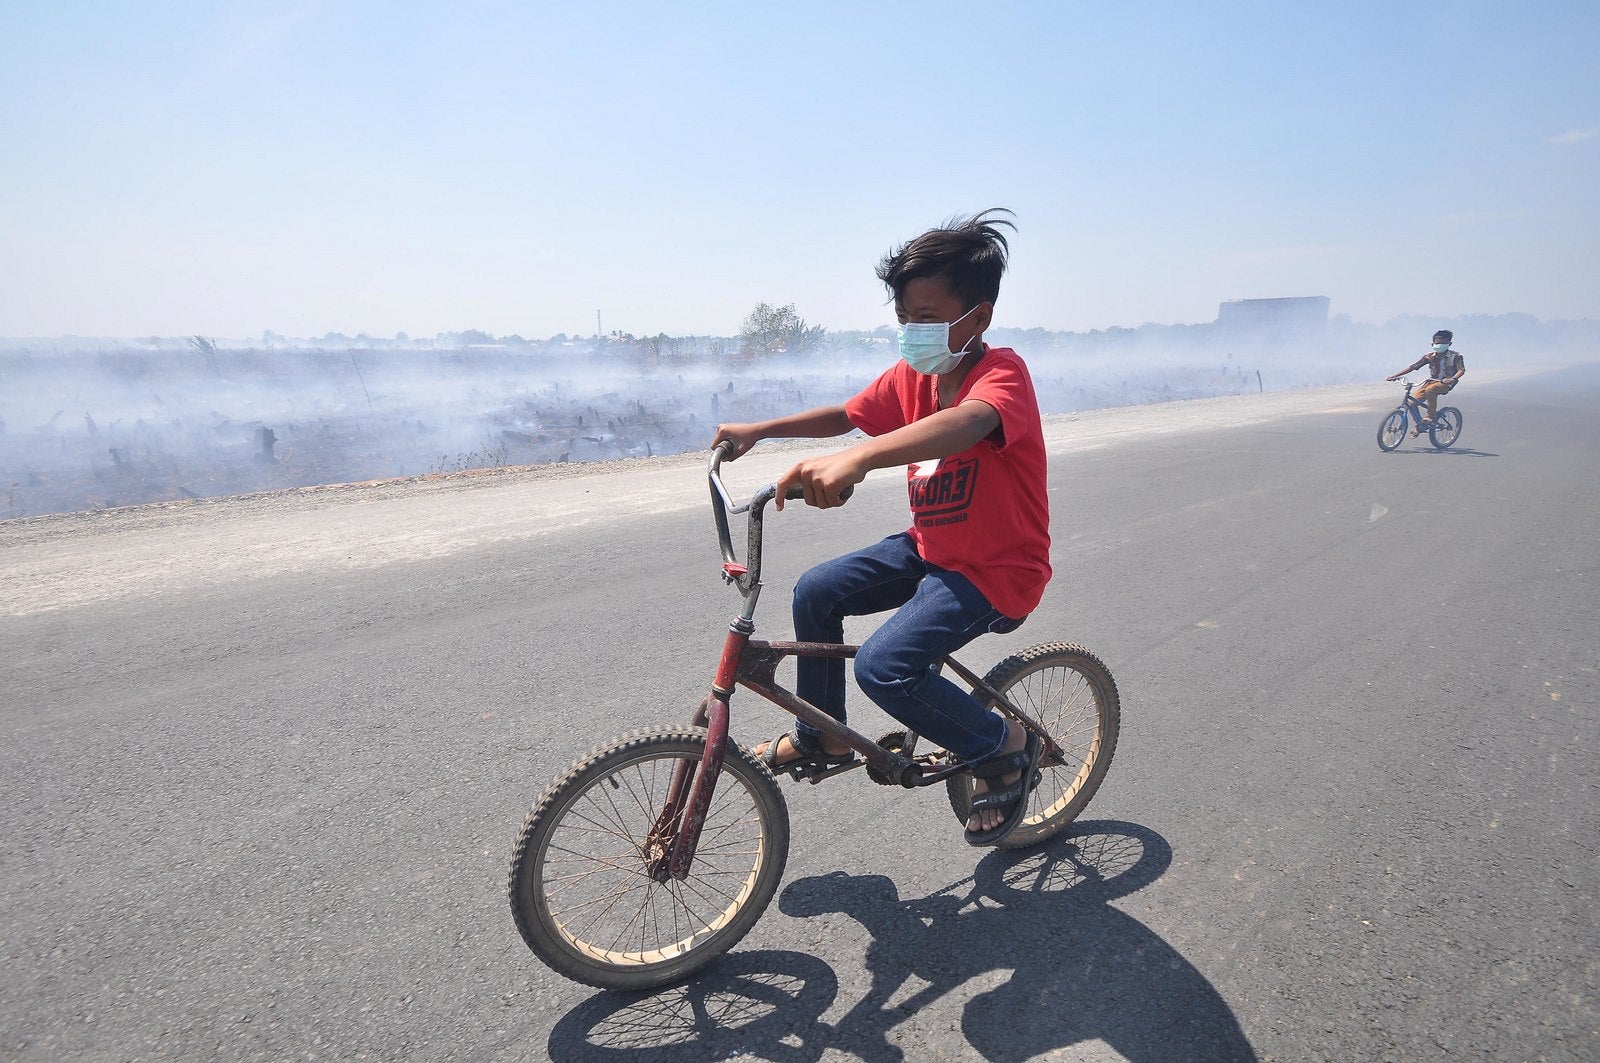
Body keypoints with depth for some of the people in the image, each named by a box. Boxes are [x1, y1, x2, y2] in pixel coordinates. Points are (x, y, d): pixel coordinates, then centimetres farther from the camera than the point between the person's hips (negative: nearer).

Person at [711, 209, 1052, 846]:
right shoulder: (909, 376, 1)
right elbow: (843, 416, 15)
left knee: (883, 666, -23)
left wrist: (856, 459, -61)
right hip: (929, 547, 8)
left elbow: (964, 424, -46)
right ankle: (821, 738, 23)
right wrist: (757, 430, 5)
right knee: (816, 593, 3)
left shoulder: (1002, 372, -23)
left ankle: (1004, 746, 4)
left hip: (996, 568, -8)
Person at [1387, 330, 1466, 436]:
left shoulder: (1456, 356, -5)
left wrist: (1452, 379, -36)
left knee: (1430, 390, -39)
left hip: (1445, 384, -4)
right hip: (1431, 381, 4)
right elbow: (1413, 366, -1)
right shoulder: (1429, 356, 3)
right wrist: (1395, 375, -11)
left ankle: (1431, 417, -25)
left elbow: (1461, 370, -14)